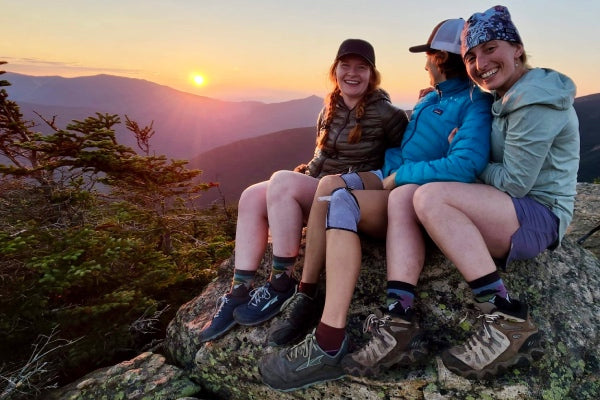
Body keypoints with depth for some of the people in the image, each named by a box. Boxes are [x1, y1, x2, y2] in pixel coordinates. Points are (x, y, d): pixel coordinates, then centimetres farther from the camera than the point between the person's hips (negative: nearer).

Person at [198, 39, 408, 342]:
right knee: (252, 196, -13)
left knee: (281, 182, -29)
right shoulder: (329, 112, 14)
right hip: (319, 190, 7)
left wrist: (350, 180, -17)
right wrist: (305, 174, 4)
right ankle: (239, 292, -15)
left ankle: (282, 284, -20)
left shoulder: (386, 114, -6)